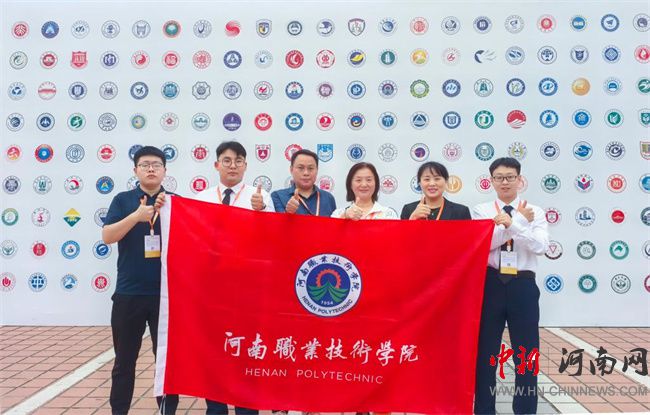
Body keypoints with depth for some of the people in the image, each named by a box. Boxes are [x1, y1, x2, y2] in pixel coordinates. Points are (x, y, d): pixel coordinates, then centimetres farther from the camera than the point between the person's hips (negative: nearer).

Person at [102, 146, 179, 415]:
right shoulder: (123, 200, 3)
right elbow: (107, 236, -7)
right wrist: (137, 215, -20)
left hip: (167, 292, 0)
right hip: (129, 292, 0)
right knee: (124, 359, 12)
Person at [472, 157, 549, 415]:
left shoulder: (535, 212, 4)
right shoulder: (482, 211, 3)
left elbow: (540, 246, -12)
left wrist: (510, 223, -21)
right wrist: (520, 222, -15)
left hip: (522, 286, 0)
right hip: (490, 284, 0)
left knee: (527, 352, 8)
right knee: (485, 351, 8)